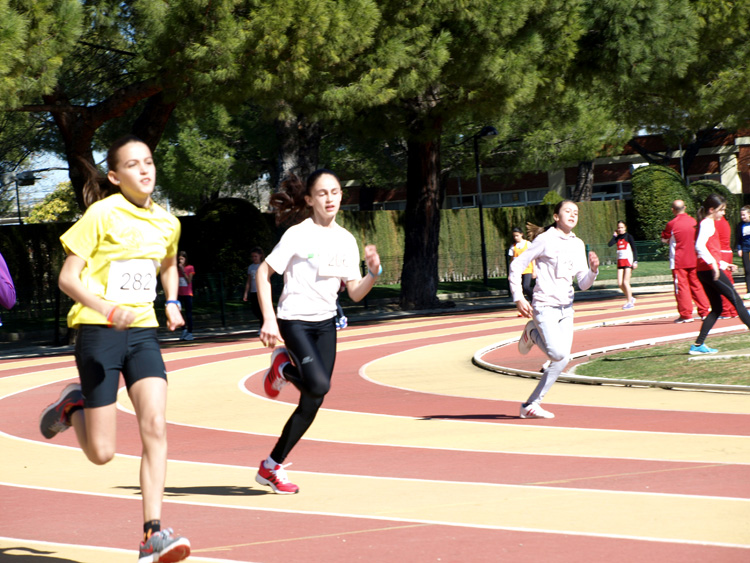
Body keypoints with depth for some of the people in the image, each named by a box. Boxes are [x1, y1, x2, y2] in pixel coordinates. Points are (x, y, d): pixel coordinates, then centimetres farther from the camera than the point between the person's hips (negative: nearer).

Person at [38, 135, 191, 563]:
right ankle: (73, 407, 31)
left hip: (143, 333, 4)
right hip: (99, 333, -4)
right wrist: (108, 308, -25)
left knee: (155, 426, -16)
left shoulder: (167, 223, 9)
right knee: (102, 453, -3)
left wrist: (172, 303, 12)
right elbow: (68, 277, -9)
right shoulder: (102, 214, -8)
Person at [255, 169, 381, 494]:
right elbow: (263, 274, -9)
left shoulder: (346, 240, 6)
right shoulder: (298, 235, -10)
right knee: (319, 386, -25)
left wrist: (373, 273, -13)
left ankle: (272, 467, 12)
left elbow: (355, 293, 7)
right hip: (294, 321, -6)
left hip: (326, 323, 6)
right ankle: (284, 368, 8)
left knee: (312, 403, 1)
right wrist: (269, 320, -17)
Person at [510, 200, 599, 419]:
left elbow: (584, 284, 11)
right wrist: (518, 298, -12)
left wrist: (593, 269, -10)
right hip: (545, 306, -7)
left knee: (562, 360, 1)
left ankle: (531, 405, 11)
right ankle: (532, 333, 11)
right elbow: (516, 266, -4)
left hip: (566, 308, 7)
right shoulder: (545, 240, -6)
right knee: (558, 353, -21)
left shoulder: (578, 245, 11)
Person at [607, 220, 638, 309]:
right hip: (620, 262, 6)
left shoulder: (628, 237, -2)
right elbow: (610, 244, -4)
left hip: (628, 261, -6)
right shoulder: (618, 237, 11)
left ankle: (629, 302, 0)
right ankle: (631, 298, 19)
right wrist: (614, 235, 0)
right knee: (620, 283, 0)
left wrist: (635, 261, -12)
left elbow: (634, 249, -4)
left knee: (625, 282, -10)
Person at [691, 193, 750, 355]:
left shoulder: (708, 224, 22)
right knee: (736, 300, -6)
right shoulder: (707, 224, -9)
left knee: (717, 308, 9)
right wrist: (714, 264, -29)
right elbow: (699, 246, -25)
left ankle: (698, 345, 5)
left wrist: (724, 265, 23)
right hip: (710, 270, -10)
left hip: (705, 271, 10)